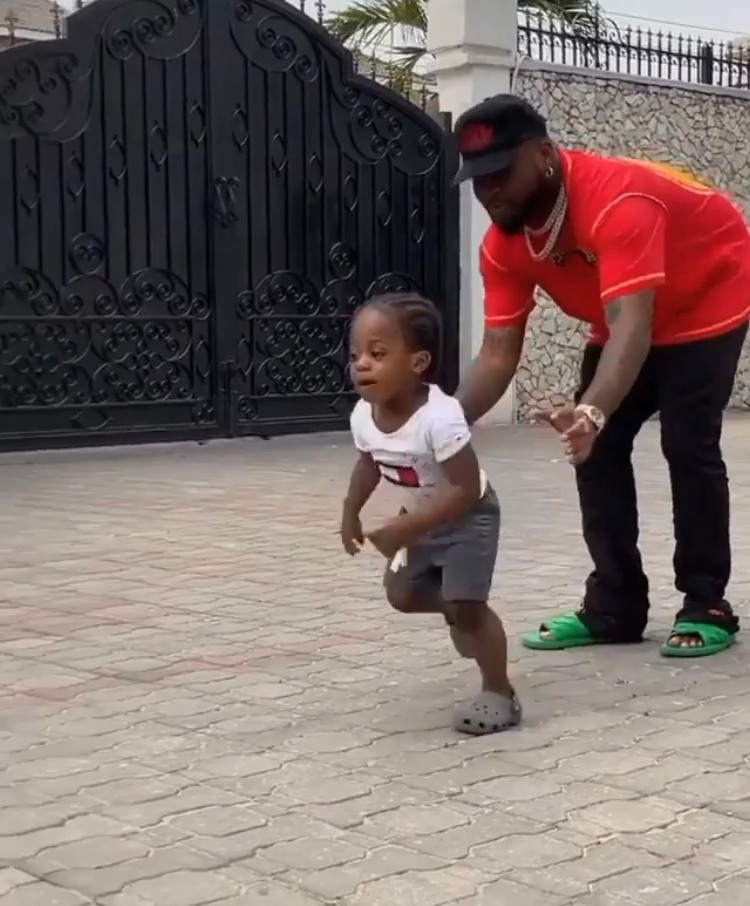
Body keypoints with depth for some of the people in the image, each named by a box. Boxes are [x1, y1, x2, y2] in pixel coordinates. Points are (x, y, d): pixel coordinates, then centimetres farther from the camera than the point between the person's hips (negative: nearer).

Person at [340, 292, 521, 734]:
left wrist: (407, 528, -38)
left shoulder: (440, 417, -39)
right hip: (422, 519, 7)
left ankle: (500, 695, 4)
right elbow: (369, 464, 7)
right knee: (402, 594, 9)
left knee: (467, 604, -11)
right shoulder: (364, 415, -17)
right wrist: (351, 513, -1)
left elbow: (467, 490, -37)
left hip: (468, 519, -7)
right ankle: (455, 609, 39)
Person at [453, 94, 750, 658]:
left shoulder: (616, 201, -40)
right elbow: (499, 352, -17)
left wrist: (593, 410, -66)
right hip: (631, 319, 7)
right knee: (594, 447, -2)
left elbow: (631, 326, -50)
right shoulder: (503, 243, -17)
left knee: (688, 443, -17)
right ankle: (614, 608, 5)